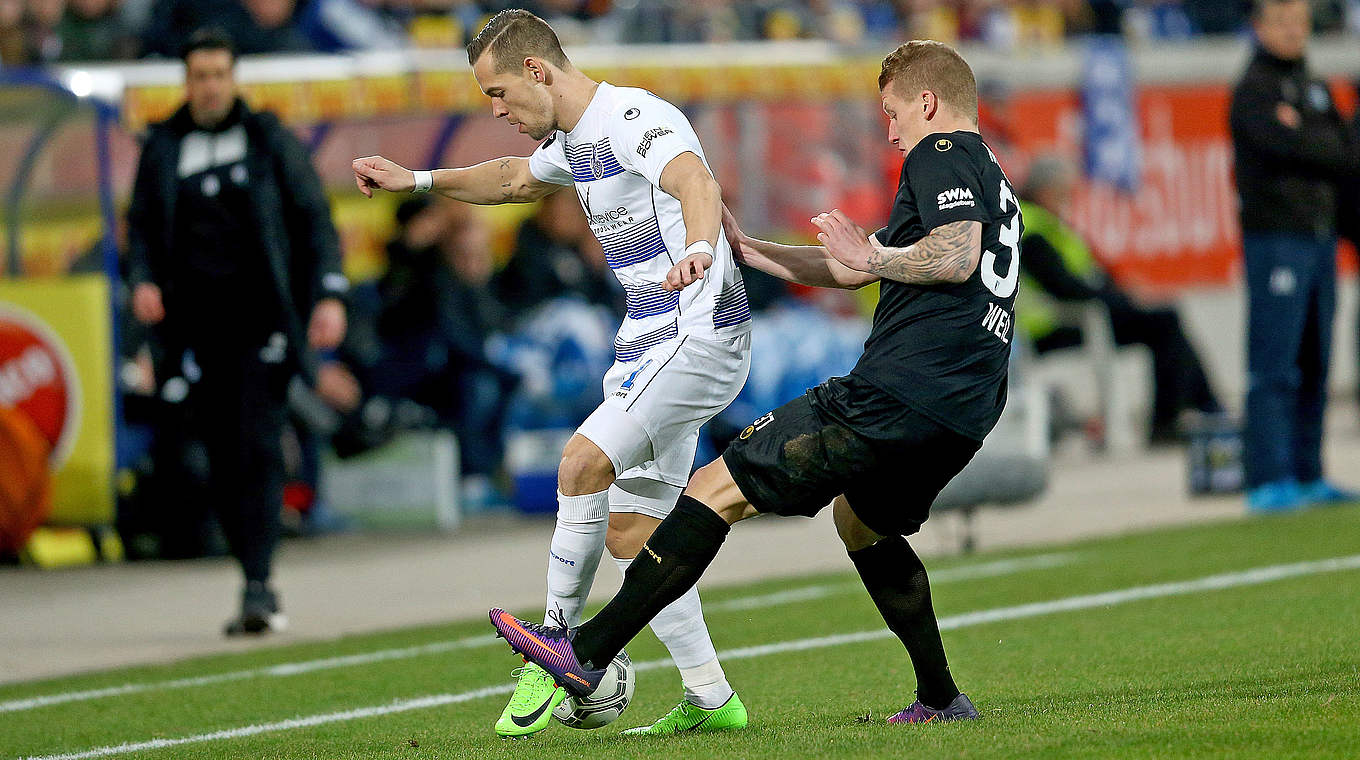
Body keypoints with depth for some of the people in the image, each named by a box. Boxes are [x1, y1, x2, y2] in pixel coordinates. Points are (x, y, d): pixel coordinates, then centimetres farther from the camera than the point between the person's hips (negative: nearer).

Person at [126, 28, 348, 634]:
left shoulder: (268, 138, 6)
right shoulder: (162, 148, 11)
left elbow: (313, 216, 5)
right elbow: (142, 225, 15)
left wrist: (330, 294, -6)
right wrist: (142, 280, -5)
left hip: (260, 314, -3)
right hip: (198, 322, 3)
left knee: (258, 445, -15)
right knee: (222, 459, 1)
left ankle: (258, 589, -20)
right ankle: (258, 585, 9)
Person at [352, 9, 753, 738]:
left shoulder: (633, 119, -17)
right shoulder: (572, 141, 14)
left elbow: (697, 185, -37)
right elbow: (516, 178, 38)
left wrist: (696, 251, -57)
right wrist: (419, 180, 37)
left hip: (698, 337, -10)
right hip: (648, 345, 10)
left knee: (583, 461, -24)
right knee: (628, 534, 7)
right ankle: (710, 698, 11)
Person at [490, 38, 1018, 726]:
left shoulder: (939, 155, 0)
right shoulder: (993, 183, 29)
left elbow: (957, 255, -22)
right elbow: (848, 271, 35)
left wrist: (871, 257, -8)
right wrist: (745, 251, 35)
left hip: (898, 394, -10)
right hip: (965, 419, 10)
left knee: (717, 489, -8)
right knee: (862, 520, 35)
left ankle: (587, 651, -13)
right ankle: (941, 700, 31)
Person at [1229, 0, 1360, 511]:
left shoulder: (1315, 90, 20)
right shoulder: (1254, 89, -3)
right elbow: (1288, 144, -16)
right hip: (1275, 235, -8)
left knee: (1314, 367, 8)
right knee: (1274, 368, -10)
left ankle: (1307, 475, 13)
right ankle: (1269, 482, -12)